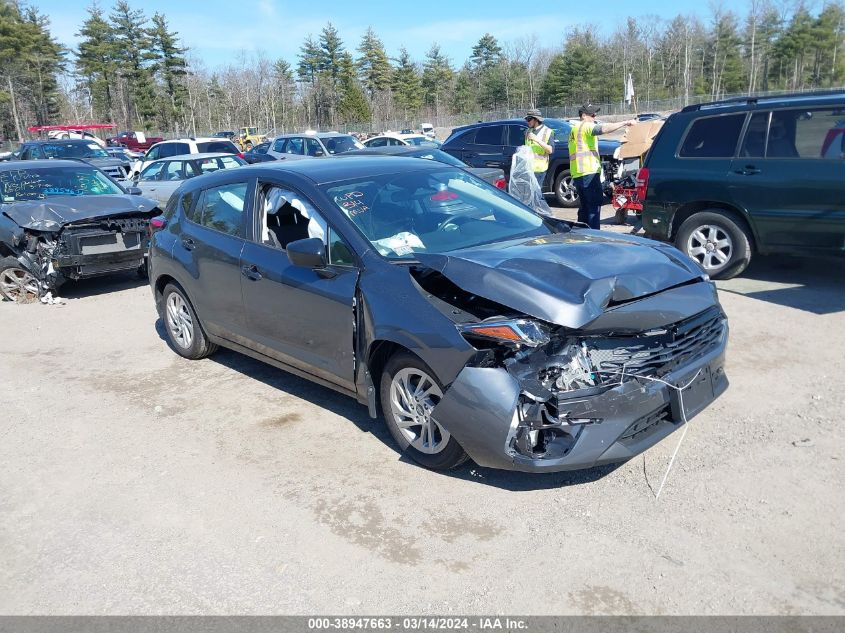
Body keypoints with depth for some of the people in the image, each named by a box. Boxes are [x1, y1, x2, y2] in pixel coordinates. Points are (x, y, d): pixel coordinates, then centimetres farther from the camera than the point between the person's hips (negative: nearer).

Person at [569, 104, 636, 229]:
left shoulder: (575, 129, 25)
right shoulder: (586, 126, -5)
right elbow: (604, 128, -23)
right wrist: (626, 123, -24)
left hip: (577, 174, 10)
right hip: (589, 173, -10)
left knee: (584, 207, 14)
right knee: (594, 205, -9)